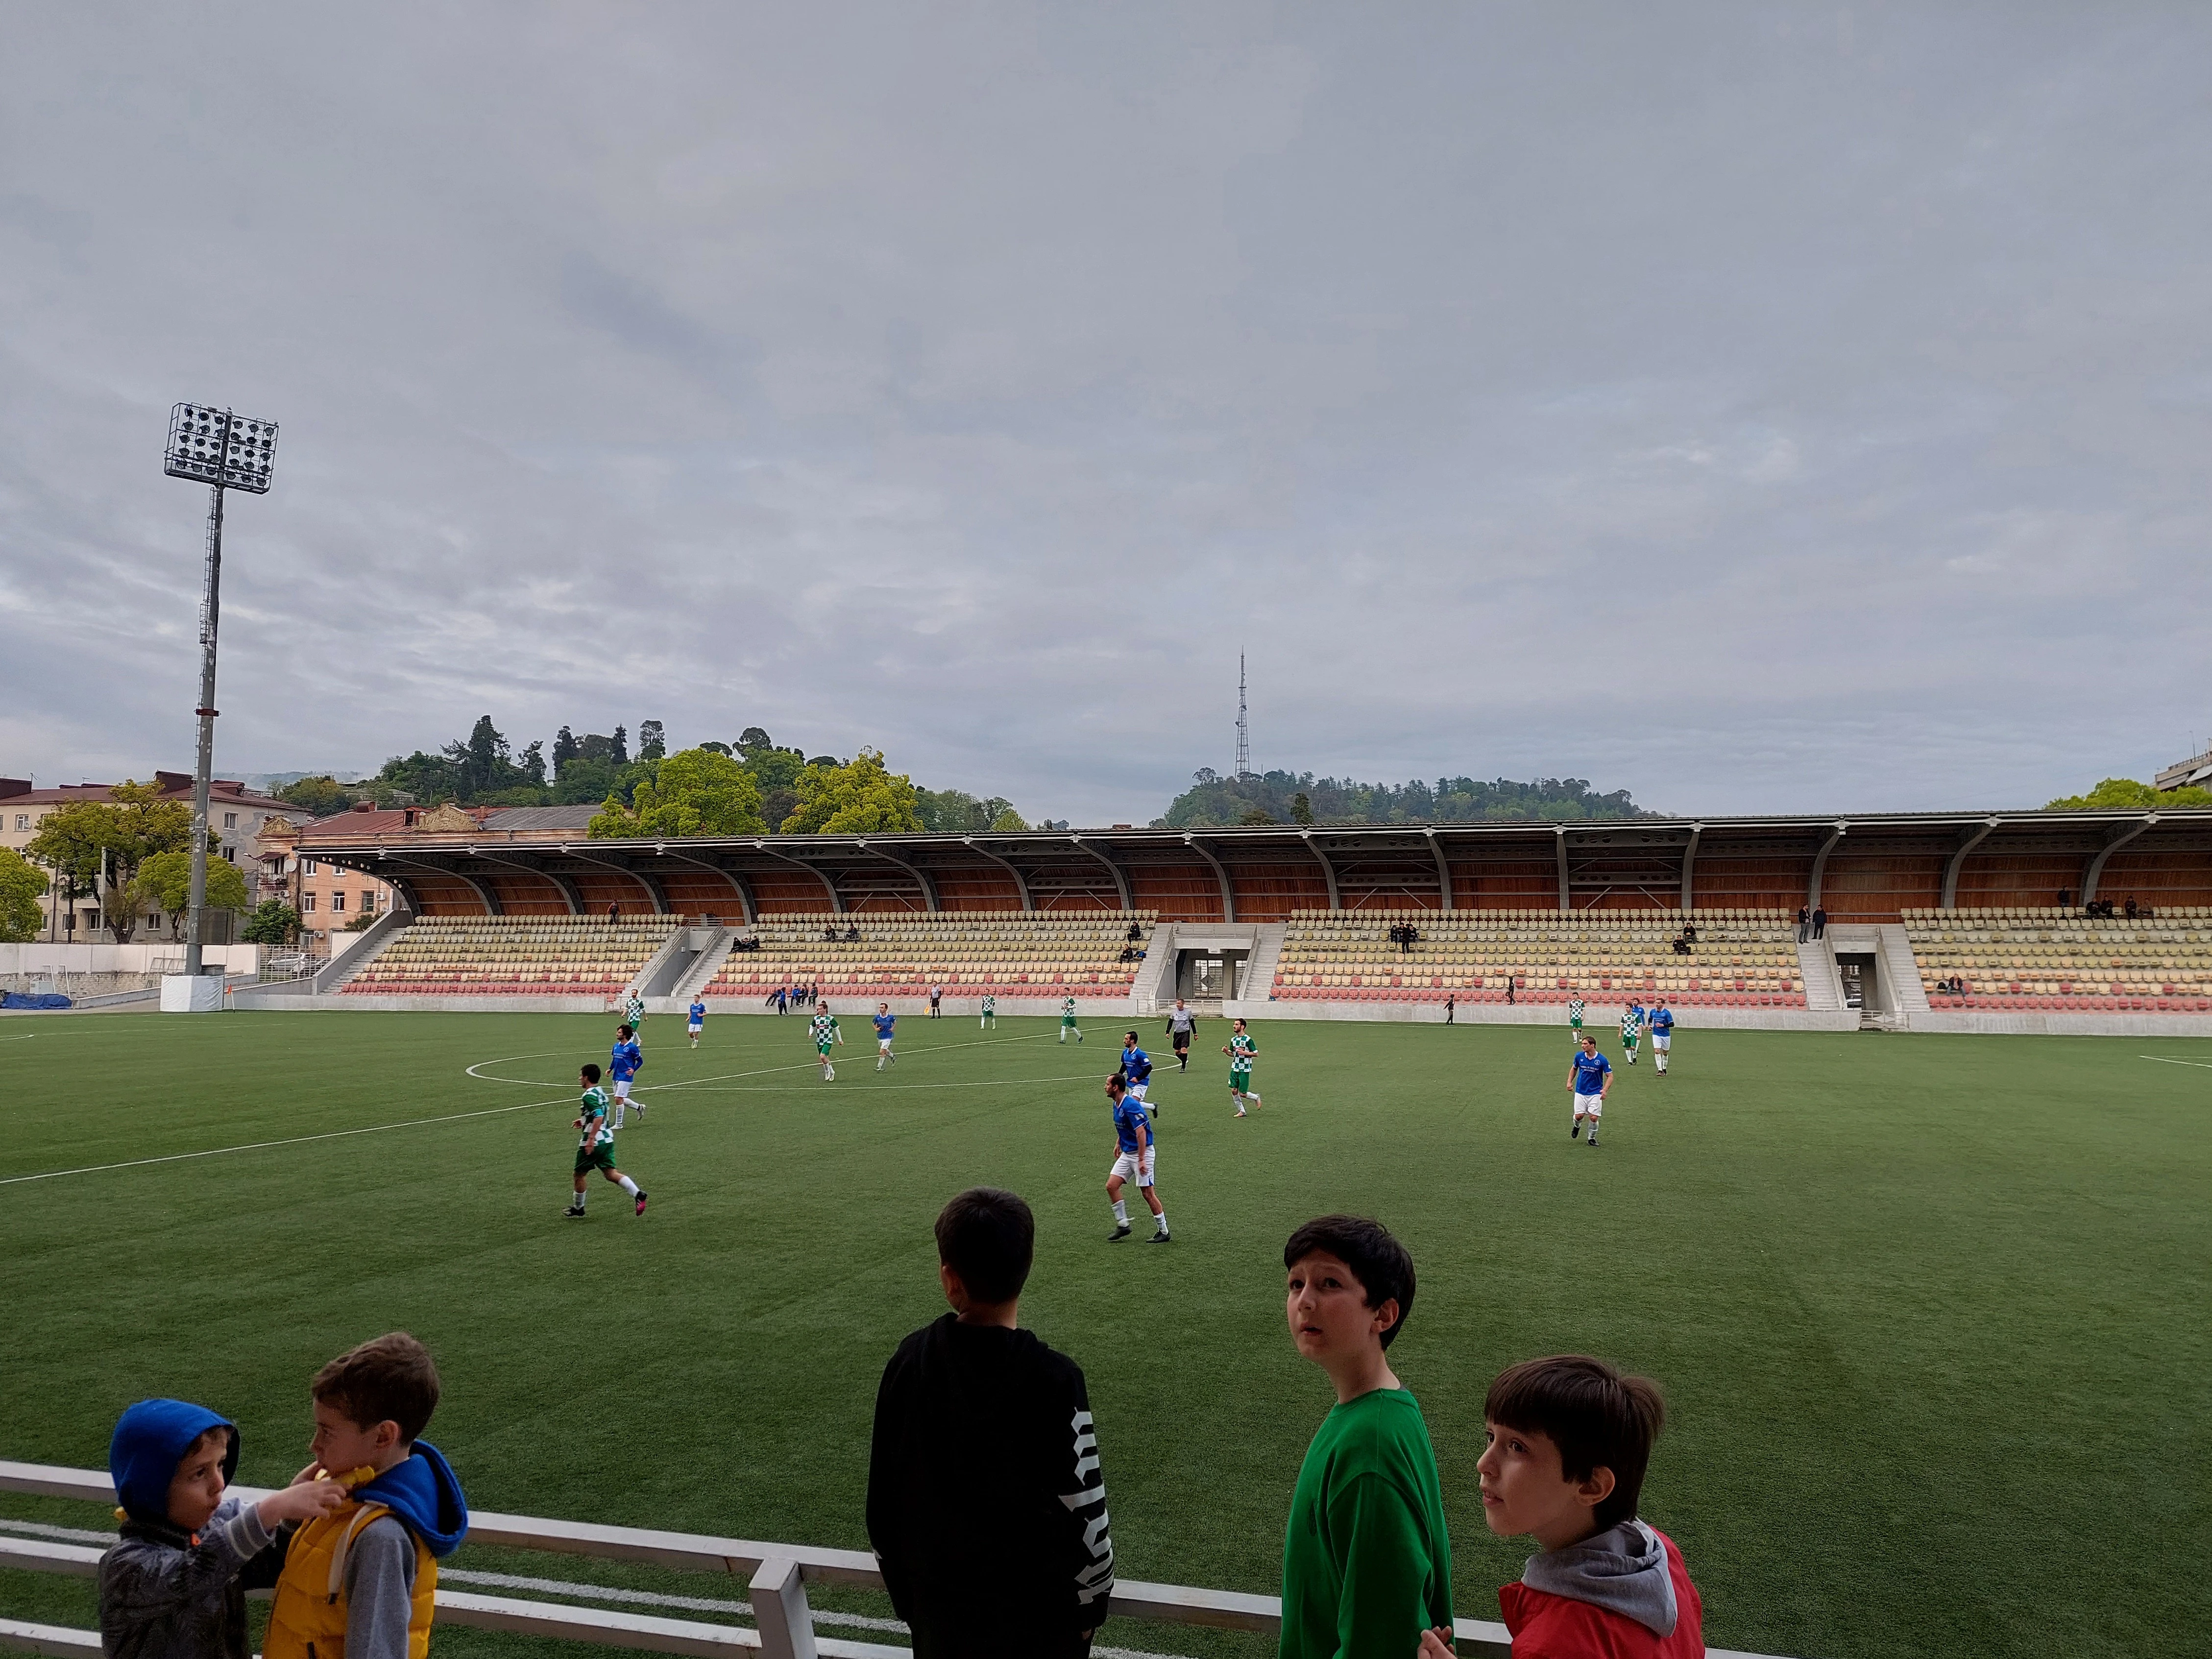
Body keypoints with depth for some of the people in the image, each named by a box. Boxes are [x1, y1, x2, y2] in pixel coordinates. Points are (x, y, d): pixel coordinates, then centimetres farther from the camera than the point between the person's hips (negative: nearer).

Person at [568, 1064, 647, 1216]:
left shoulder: (589, 1096, -16)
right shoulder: (602, 1092, 12)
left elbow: (598, 1118, -28)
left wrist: (591, 1139, -29)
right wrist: (584, 1120, 33)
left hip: (593, 1143, -8)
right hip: (607, 1139, 8)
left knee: (580, 1174, 11)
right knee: (611, 1173, 6)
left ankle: (578, 1208, 26)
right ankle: (638, 1194, -12)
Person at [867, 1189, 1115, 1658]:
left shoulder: (910, 1361, -13)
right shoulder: (1053, 1380, -25)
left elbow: (884, 1491, -2)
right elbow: (1083, 1509, -17)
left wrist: (903, 1588, 13)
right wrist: (1092, 1599, 1)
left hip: (938, 1605, 3)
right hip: (1035, 1608, -3)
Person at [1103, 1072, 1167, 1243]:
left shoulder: (1130, 1105, -23)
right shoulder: (1116, 1104, 8)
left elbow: (1141, 1132, -26)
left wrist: (1141, 1160, -28)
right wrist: (1118, 1144, 22)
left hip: (1142, 1152, -9)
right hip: (1127, 1153, 9)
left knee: (1148, 1193, -4)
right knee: (1111, 1186, 2)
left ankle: (1164, 1232, 7)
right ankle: (1123, 1225, 12)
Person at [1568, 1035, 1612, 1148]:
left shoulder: (1602, 1060, -13)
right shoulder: (1579, 1056, -4)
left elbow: (1610, 1076, -7)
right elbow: (1574, 1068, 15)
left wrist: (1605, 1090, -20)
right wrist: (1570, 1081, 4)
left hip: (1595, 1093, -2)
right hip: (1581, 1092, 2)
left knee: (1594, 1118, -7)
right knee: (1579, 1116, -5)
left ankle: (1592, 1138, 18)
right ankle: (1577, 1127, 31)